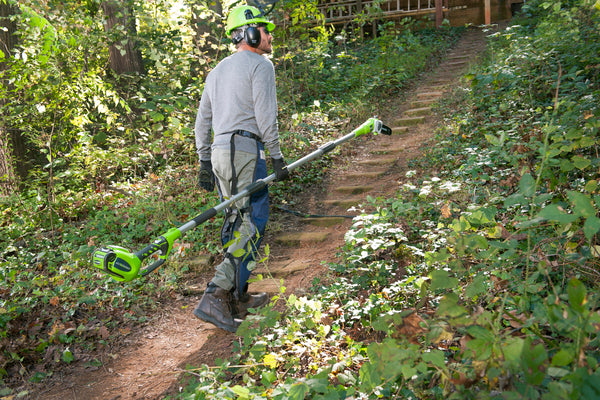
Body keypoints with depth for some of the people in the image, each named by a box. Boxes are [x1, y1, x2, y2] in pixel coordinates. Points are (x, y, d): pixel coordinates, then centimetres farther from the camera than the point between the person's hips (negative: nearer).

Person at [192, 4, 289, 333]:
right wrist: (277, 157, -8)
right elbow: (266, 117, -12)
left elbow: (202, 120, 21)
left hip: (219, 153, 9)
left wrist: (204, 162, 23)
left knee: (236, 223, 14)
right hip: (246, 151, -8)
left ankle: (238, 297, 20)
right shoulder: (260, 65, -2)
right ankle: (215, 298, -16)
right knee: (250, 227, -8)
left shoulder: (217, 71, 22)